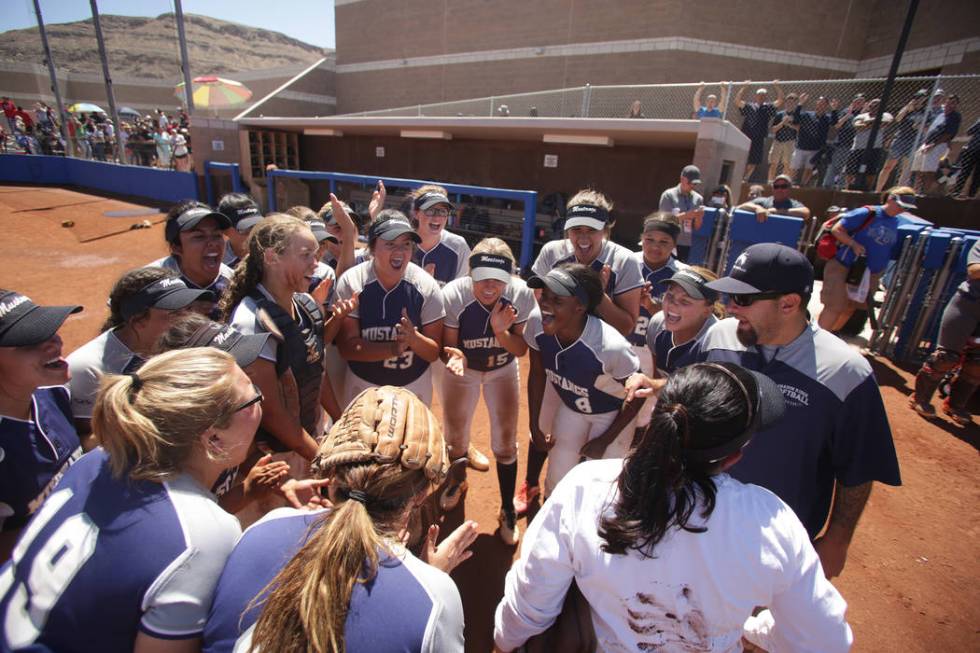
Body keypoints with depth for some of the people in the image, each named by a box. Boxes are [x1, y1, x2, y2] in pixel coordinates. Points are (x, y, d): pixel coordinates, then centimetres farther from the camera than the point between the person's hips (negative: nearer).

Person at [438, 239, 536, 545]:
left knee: (506, 443, 6)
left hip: (503, 369, 0)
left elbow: (521, 350, -18)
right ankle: (458, 480, 51)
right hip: (463, 369, 0)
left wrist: (501, 331, -38)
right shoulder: (453, 295, -31)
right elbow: (448, 345, -18)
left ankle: (508, 511, 31)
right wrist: (454, 356, -41)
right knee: (454, 437, 15)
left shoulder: (522, 294, -28)